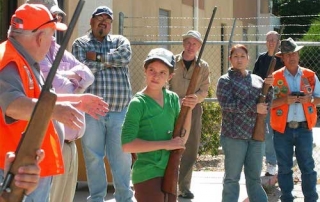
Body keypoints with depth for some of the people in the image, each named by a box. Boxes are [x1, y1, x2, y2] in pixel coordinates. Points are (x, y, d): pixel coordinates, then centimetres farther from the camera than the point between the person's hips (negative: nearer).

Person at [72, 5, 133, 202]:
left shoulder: (120, 40, 13)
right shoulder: (80, 43, 8)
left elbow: (125, 55, -10)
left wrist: (98, 57, -8)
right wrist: (111, 59, -6)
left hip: (120, 110, 1)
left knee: (122, 155, 4)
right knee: (93, 156, 5)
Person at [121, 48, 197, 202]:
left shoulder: (173, 99, 4)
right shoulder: (138, 103, -13)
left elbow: (182, 139, 7)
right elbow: (127, 145, -19)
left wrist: (188, 110, -5)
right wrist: (165, 144, -18)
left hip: (169, 173, 7)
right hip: (147, 175, -6)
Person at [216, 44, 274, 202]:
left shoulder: (257, 79, 14)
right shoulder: (225, 80, 0)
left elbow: (267, 103, 10)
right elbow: (226, 104, -14)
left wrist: (268, 86, -7)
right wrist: (254, 108, -15)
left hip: (256, 136, 4)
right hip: (234, 135, -4)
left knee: (254, 178, 9)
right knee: (232, 178, 2)